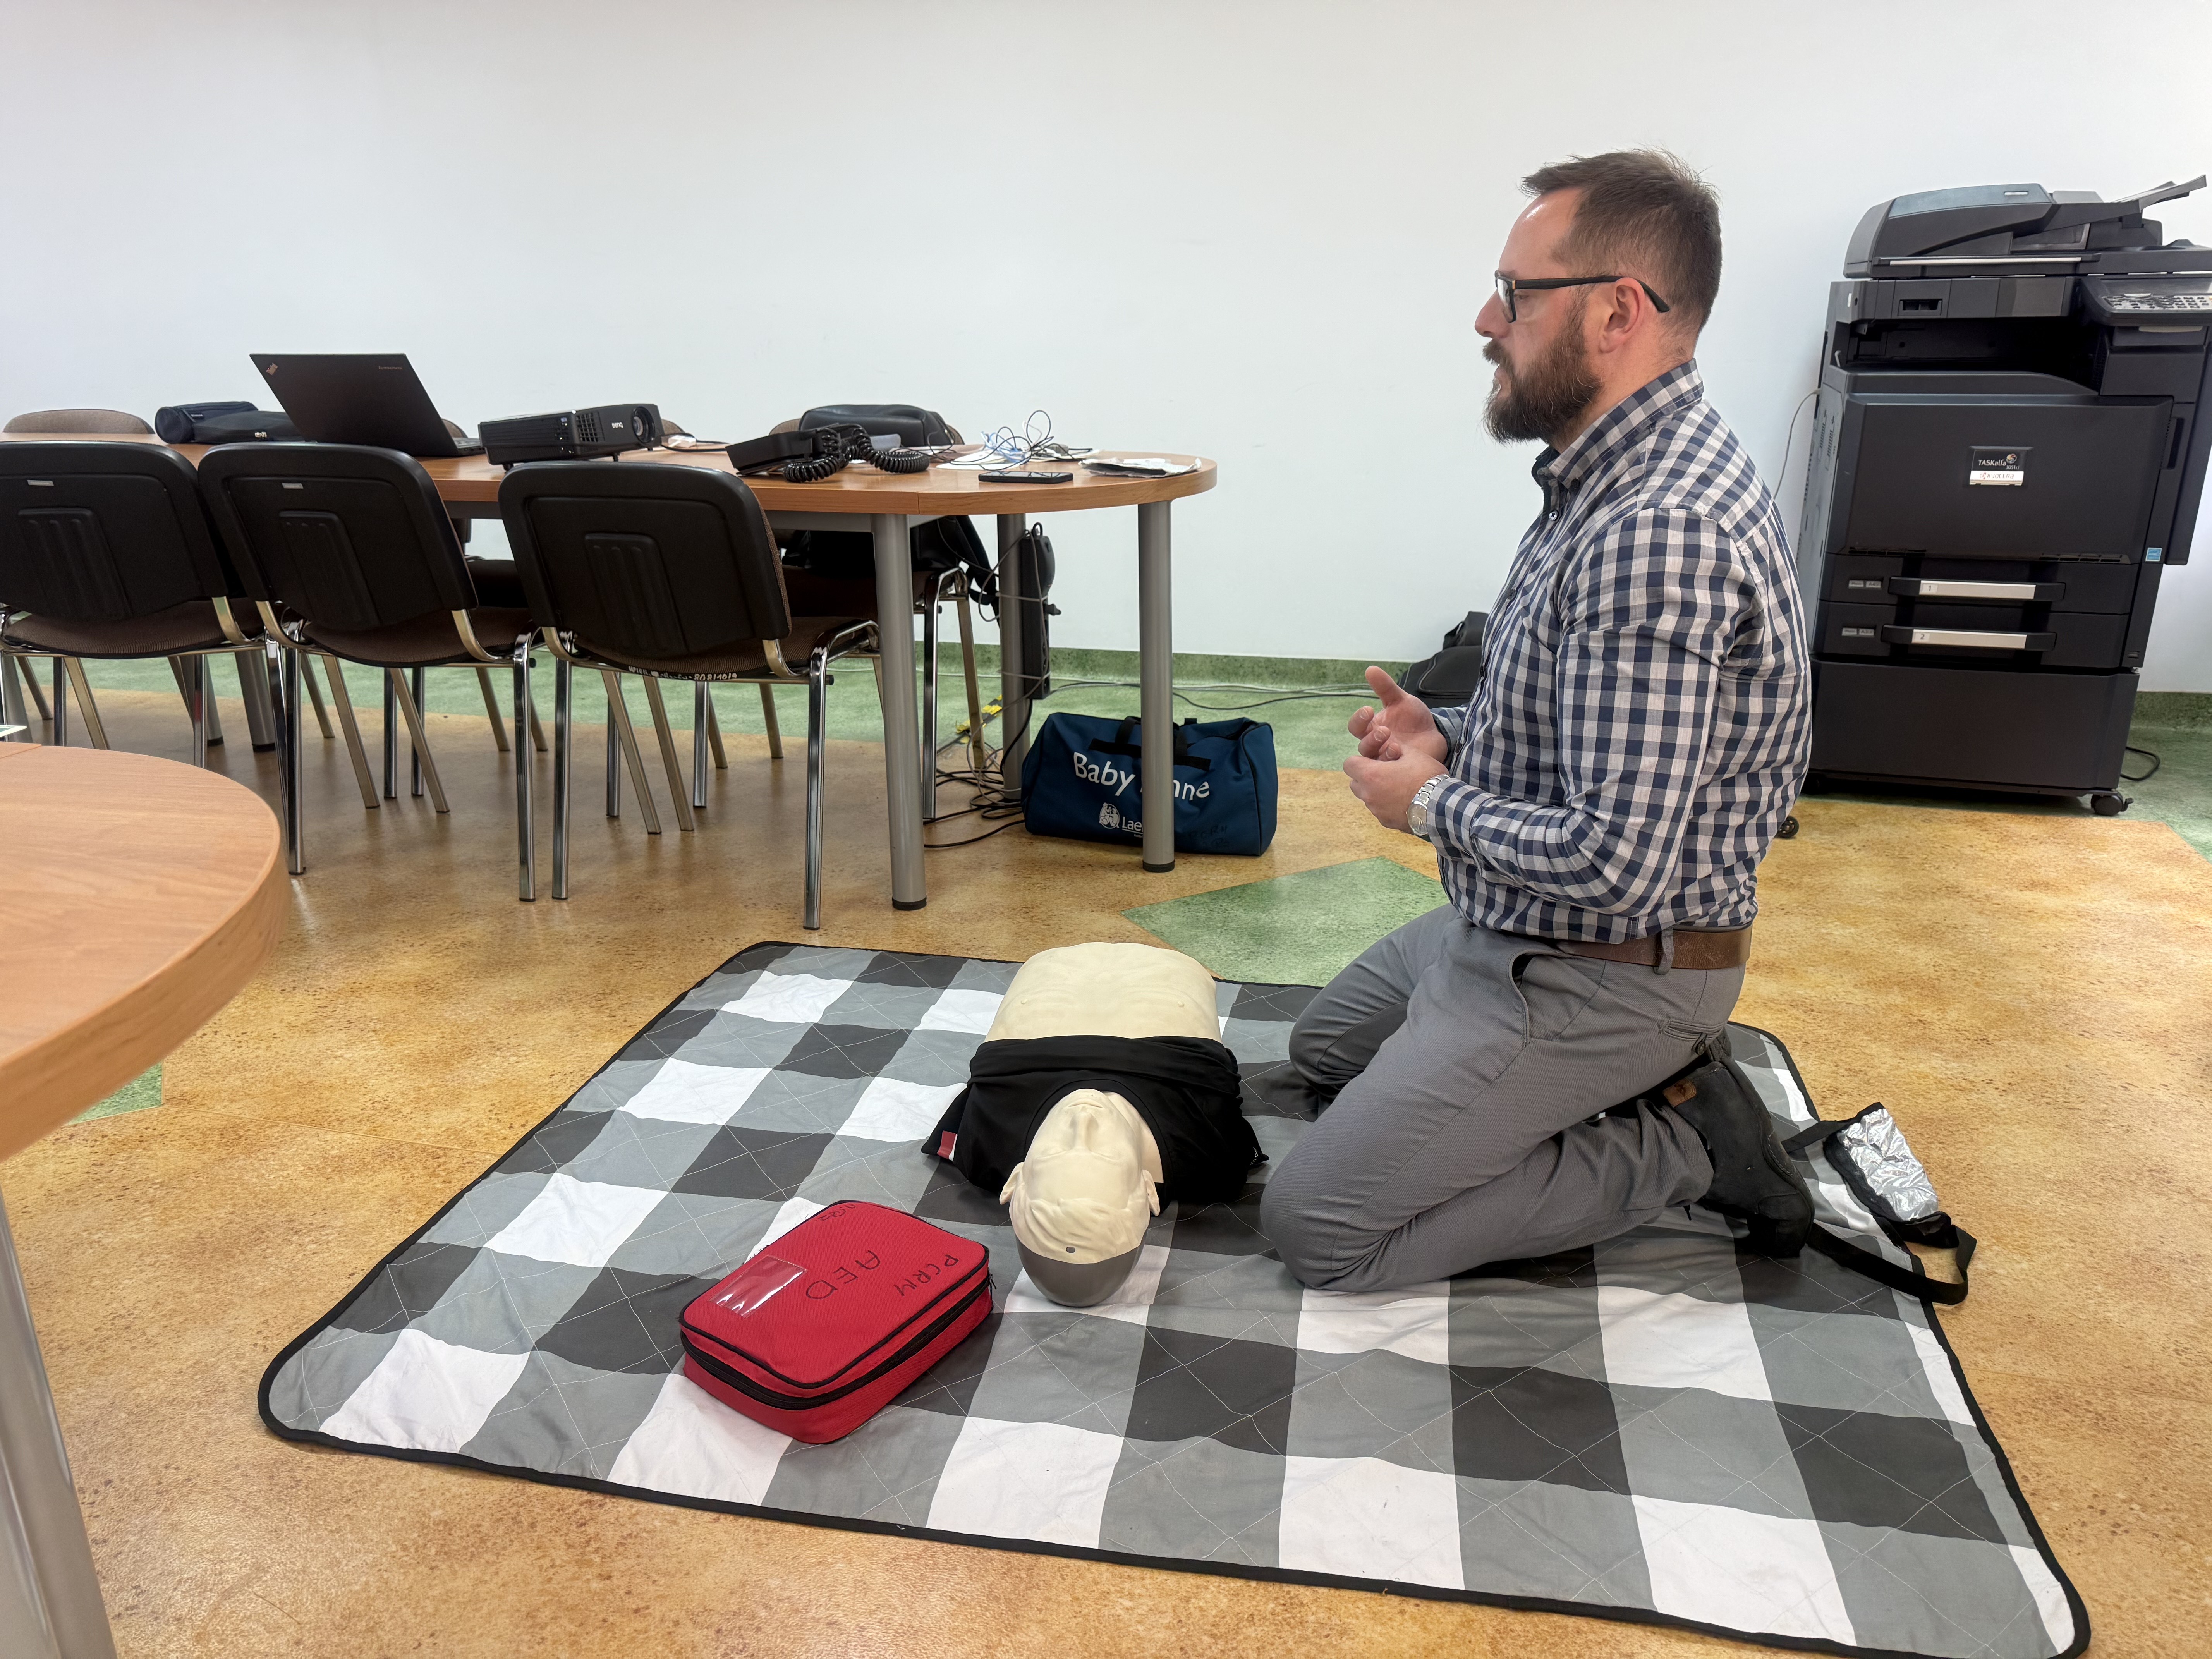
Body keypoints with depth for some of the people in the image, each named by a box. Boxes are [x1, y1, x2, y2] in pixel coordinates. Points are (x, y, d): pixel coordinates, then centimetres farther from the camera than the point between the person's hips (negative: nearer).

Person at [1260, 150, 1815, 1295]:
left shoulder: (1660, 532, -30)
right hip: (1517, 925, 10)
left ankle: (1679, 1143, 1)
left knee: (1314, 1228, -7)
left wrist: (1434, 804, -16)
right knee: (1320, 1056, 28)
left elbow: (1615, 862, -34)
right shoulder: (1616, 471, 5)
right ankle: (1660, 1078, 16)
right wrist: (1450, 735, -1)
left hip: (1596, 975, -10)